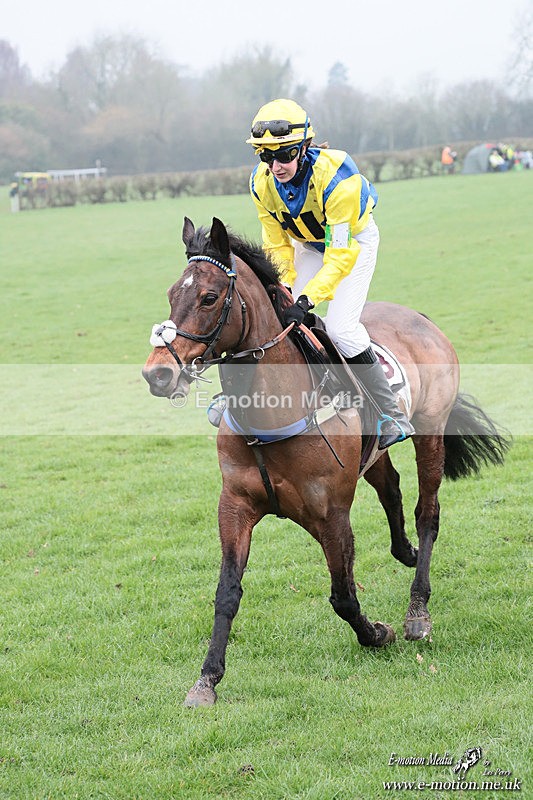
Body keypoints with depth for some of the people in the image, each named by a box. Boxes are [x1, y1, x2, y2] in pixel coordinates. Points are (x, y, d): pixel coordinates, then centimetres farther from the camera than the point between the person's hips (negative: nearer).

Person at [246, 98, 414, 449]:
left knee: (340, 326, -20)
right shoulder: (262, 184, -20)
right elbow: (277, 246, -8)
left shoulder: (335, 177, -38)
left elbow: (340, 253, -35)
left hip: (354, 240, -6)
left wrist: (308, 297, -44)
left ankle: (393, 418, -10)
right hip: (308, 244, 6)